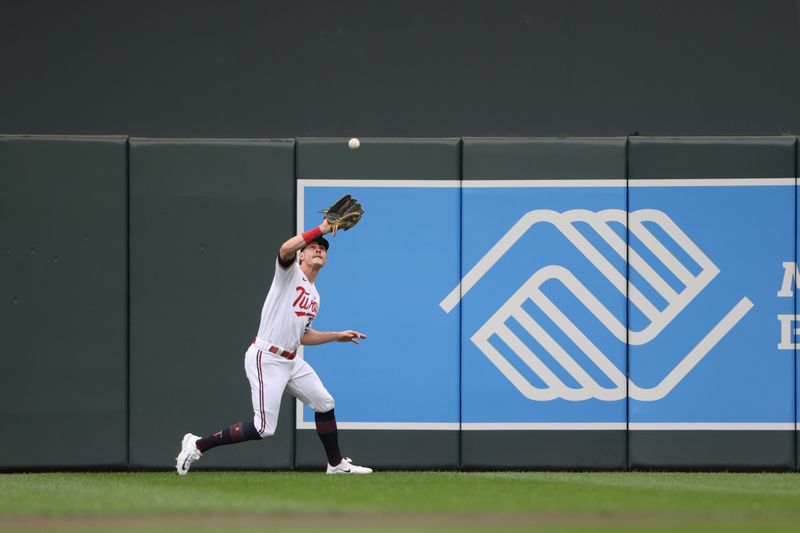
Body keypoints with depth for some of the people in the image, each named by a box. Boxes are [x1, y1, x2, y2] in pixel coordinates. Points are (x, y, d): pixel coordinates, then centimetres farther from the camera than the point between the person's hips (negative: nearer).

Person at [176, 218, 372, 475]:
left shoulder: (314, 297, 20)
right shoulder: (290, 272, -4)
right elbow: (286, 248, -28)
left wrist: (337, 336, 20)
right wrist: (322, 228, -26)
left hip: (291, 361, 9)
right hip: (265, 359, -9)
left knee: (324, 403, 13)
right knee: (263, 429, -12)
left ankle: (336, 464, 30)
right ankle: (198, 445, -1)